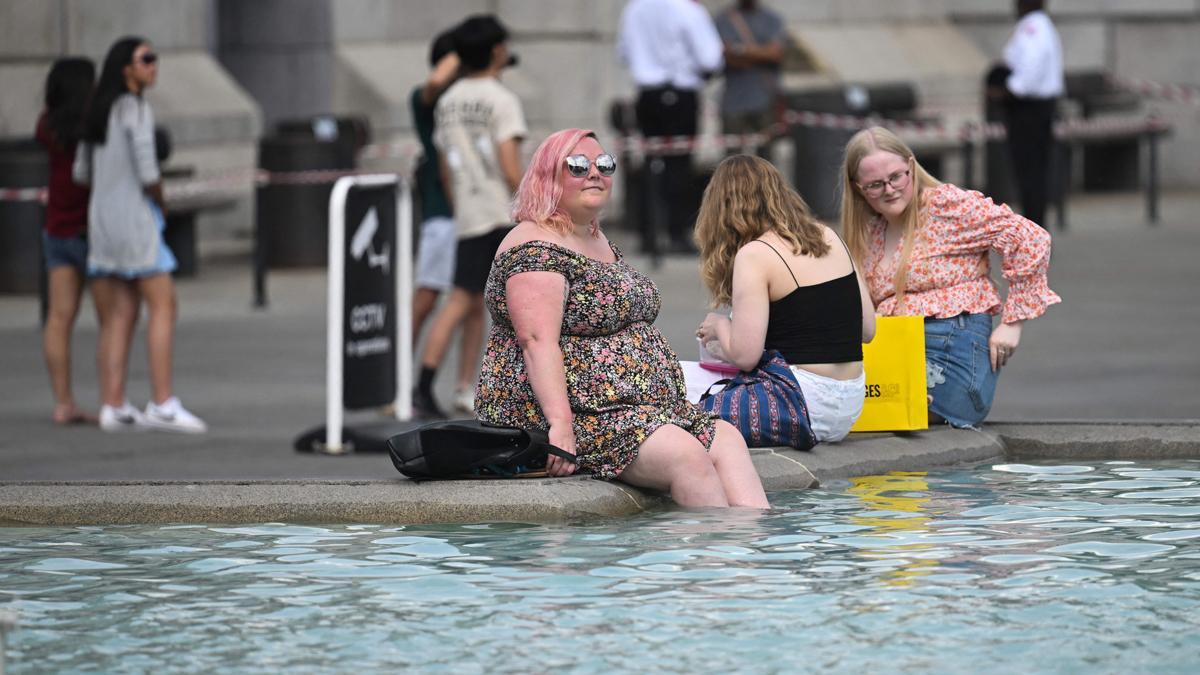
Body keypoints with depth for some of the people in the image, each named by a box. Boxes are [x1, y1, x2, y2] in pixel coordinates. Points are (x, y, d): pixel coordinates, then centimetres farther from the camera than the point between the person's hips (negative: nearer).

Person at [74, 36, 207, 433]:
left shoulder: (100, 111, 15)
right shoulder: (136, 109, -11)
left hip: (101, 215, 8)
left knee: (120, 315, 8)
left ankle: (113, 406, 3)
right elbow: (147, 172, -19)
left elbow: (82, 173, 17)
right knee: (163, 304, -7)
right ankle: (162, 404, -14)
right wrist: (161, 201, 0)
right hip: (134, 215, -8)